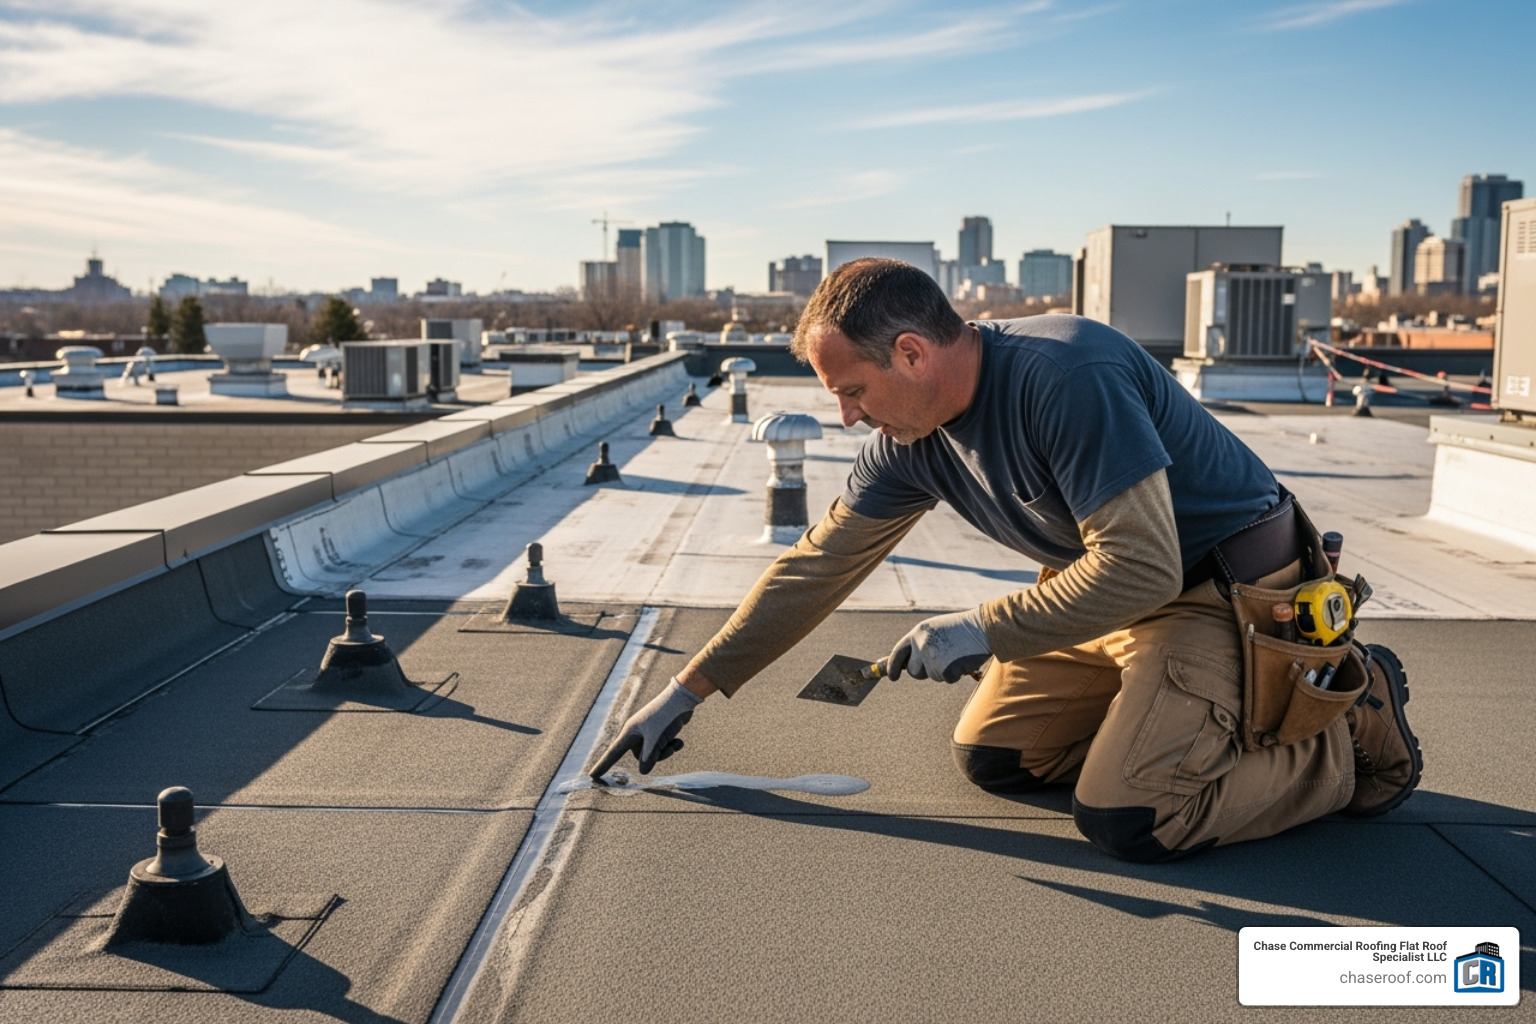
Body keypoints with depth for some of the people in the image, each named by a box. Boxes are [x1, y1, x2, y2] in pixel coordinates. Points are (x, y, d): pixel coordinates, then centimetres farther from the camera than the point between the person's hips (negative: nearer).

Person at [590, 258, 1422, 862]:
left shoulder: (1067, 375, -30)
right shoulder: (909, 442, -4)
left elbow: (1140, 569, -31)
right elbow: (815, 568, 1)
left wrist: (982, 632, -23)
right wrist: (685, 694, 2)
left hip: (1228, 589, -8)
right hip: (1116, 591, 8)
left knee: (1124, 821, -19)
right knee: (989, 757, 6)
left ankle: (1352, 730, 2)